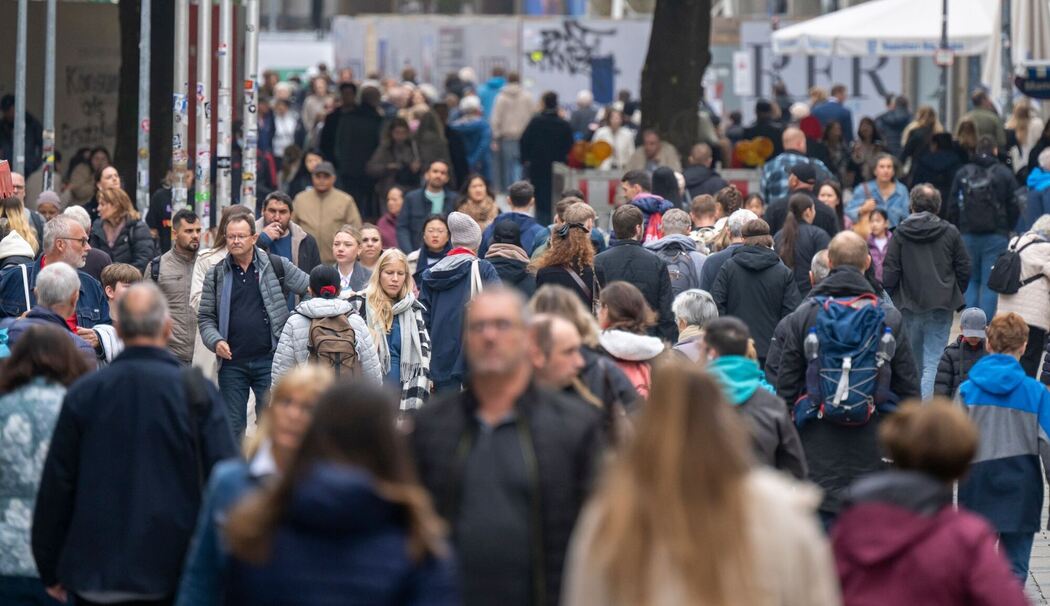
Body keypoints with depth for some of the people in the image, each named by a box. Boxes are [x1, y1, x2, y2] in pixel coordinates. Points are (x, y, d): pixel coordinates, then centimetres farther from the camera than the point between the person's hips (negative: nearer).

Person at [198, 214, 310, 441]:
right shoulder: (216, 275, 7)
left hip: (268, 360, -2)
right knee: (232, 427, 5)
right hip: (231, 363, 2)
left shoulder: (276, 266, 1)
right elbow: (205, 317, 9)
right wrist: (215, 341, -9)